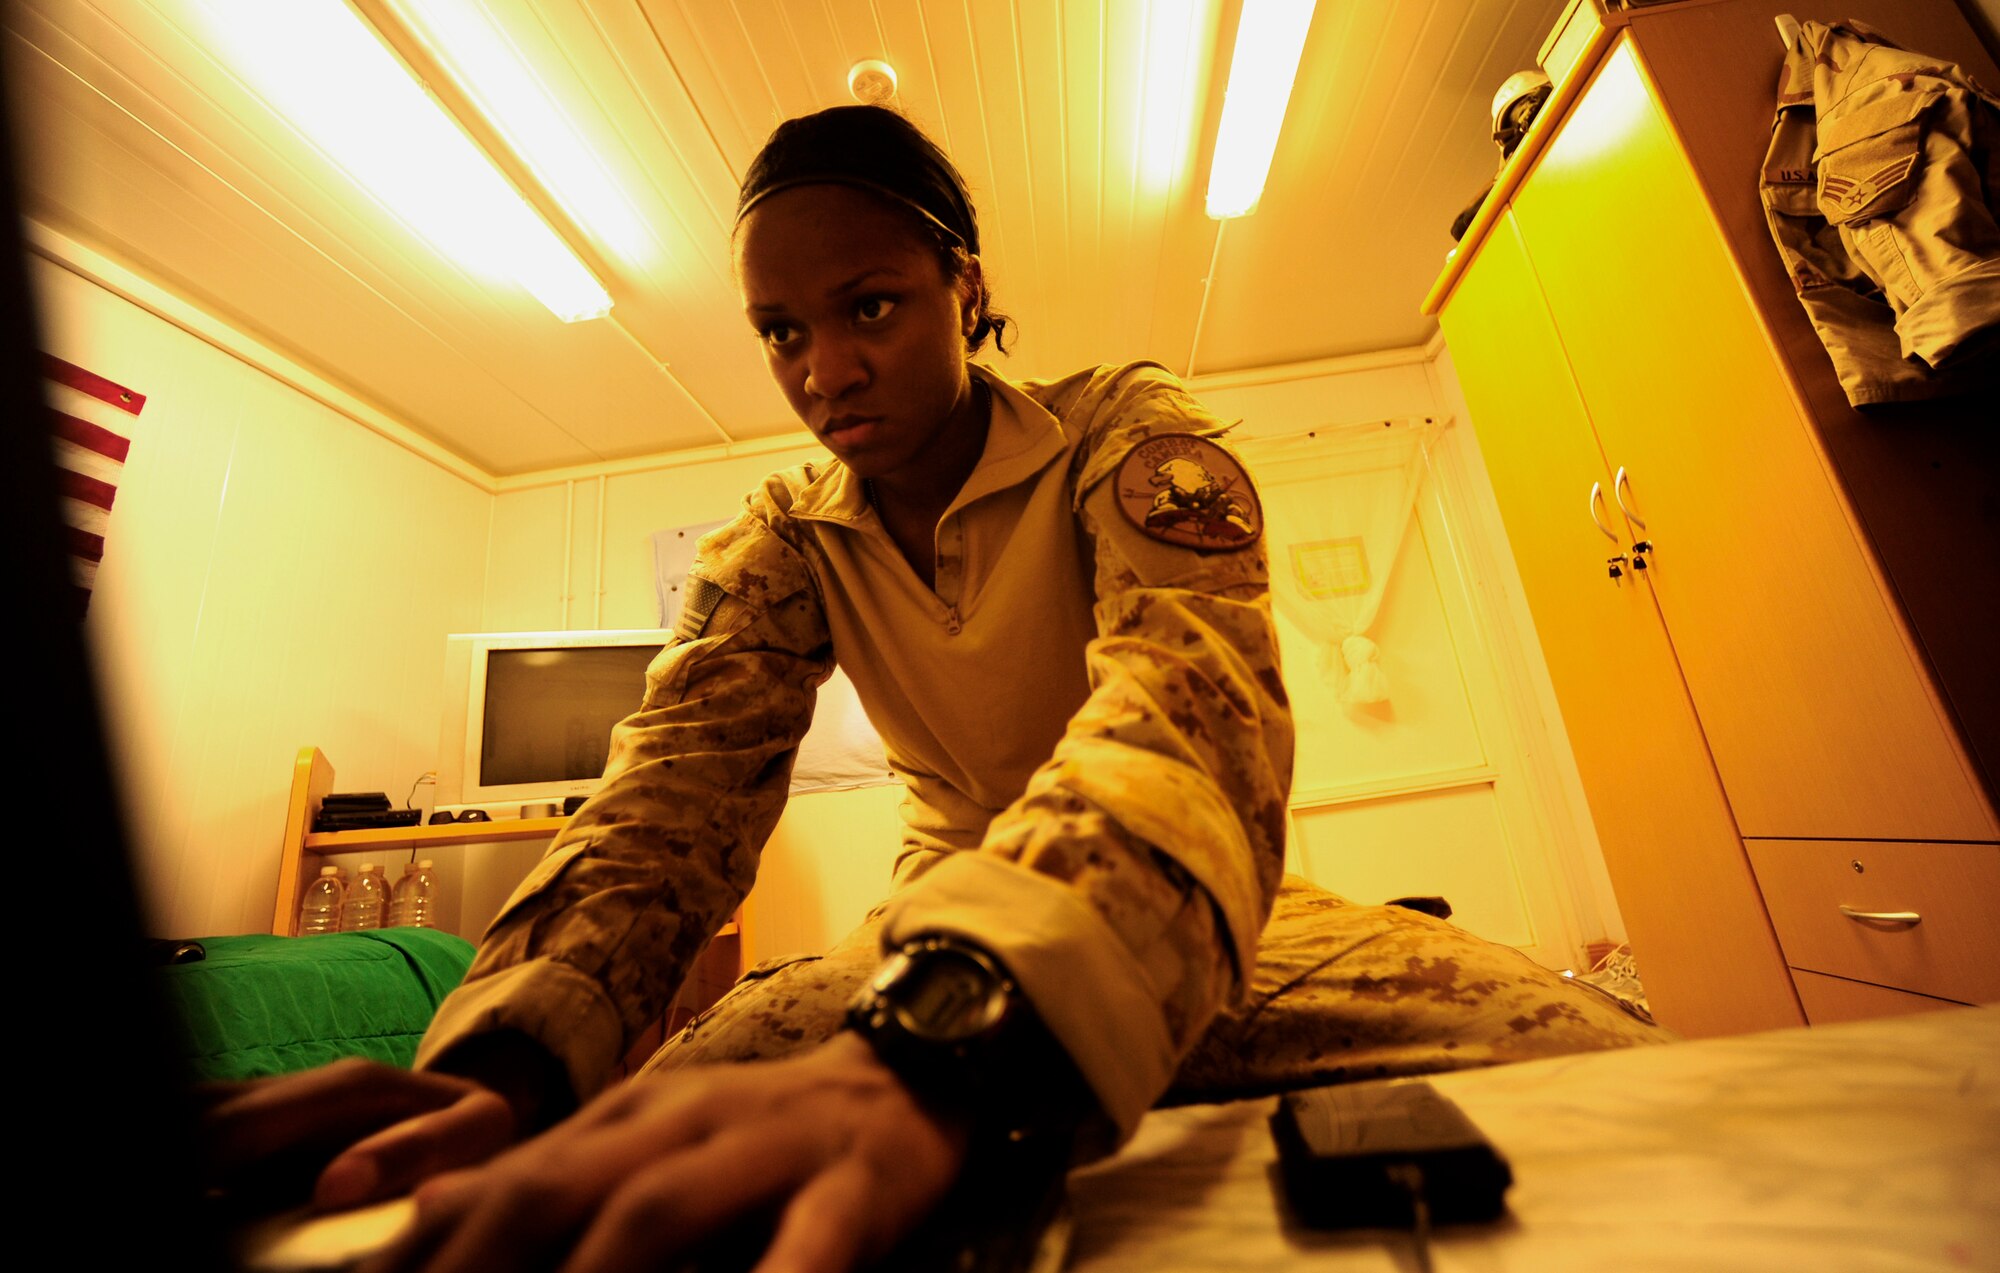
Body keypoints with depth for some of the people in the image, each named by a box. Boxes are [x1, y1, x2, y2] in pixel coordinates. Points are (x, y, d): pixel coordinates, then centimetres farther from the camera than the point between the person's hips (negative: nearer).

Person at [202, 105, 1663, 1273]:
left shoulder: (1131, 432, -14)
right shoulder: (786, 535, -3)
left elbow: (1197, 697, -32)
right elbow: (684, 778, -12)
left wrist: (943, 1040, -50)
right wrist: (509, 1055, -31)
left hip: (1197, 924, 0)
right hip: (942, 945, 2)